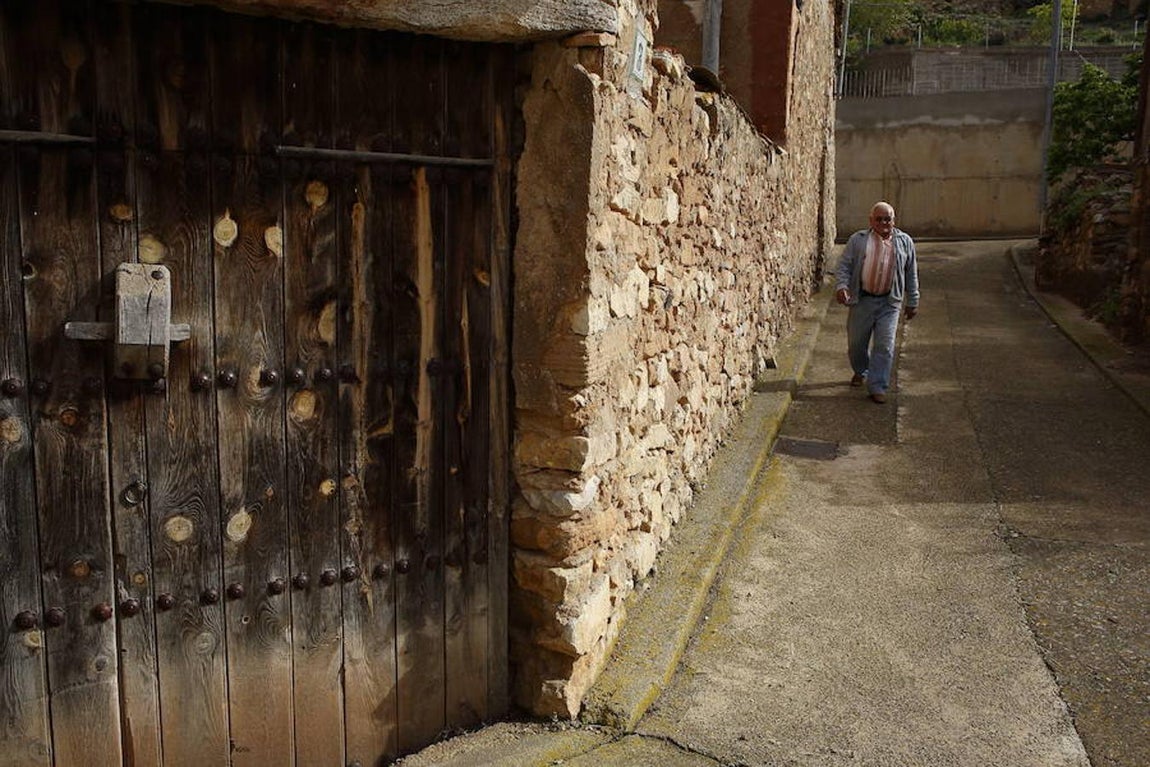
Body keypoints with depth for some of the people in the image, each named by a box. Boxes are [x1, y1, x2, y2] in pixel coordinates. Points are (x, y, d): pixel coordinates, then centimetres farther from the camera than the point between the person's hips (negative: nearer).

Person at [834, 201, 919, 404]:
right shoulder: (858, 240, 2)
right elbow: (844, 265, -1)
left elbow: (911, 274, 12)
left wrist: (912, 302, 12)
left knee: (884, 346, -6)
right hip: (861, 300, 0)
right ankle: (860, 372, 38)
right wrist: (841, 286, -19)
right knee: (856, 342, 10)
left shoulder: (905, 242, 7)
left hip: (889, 303, 0)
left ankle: (877, 387, 1)